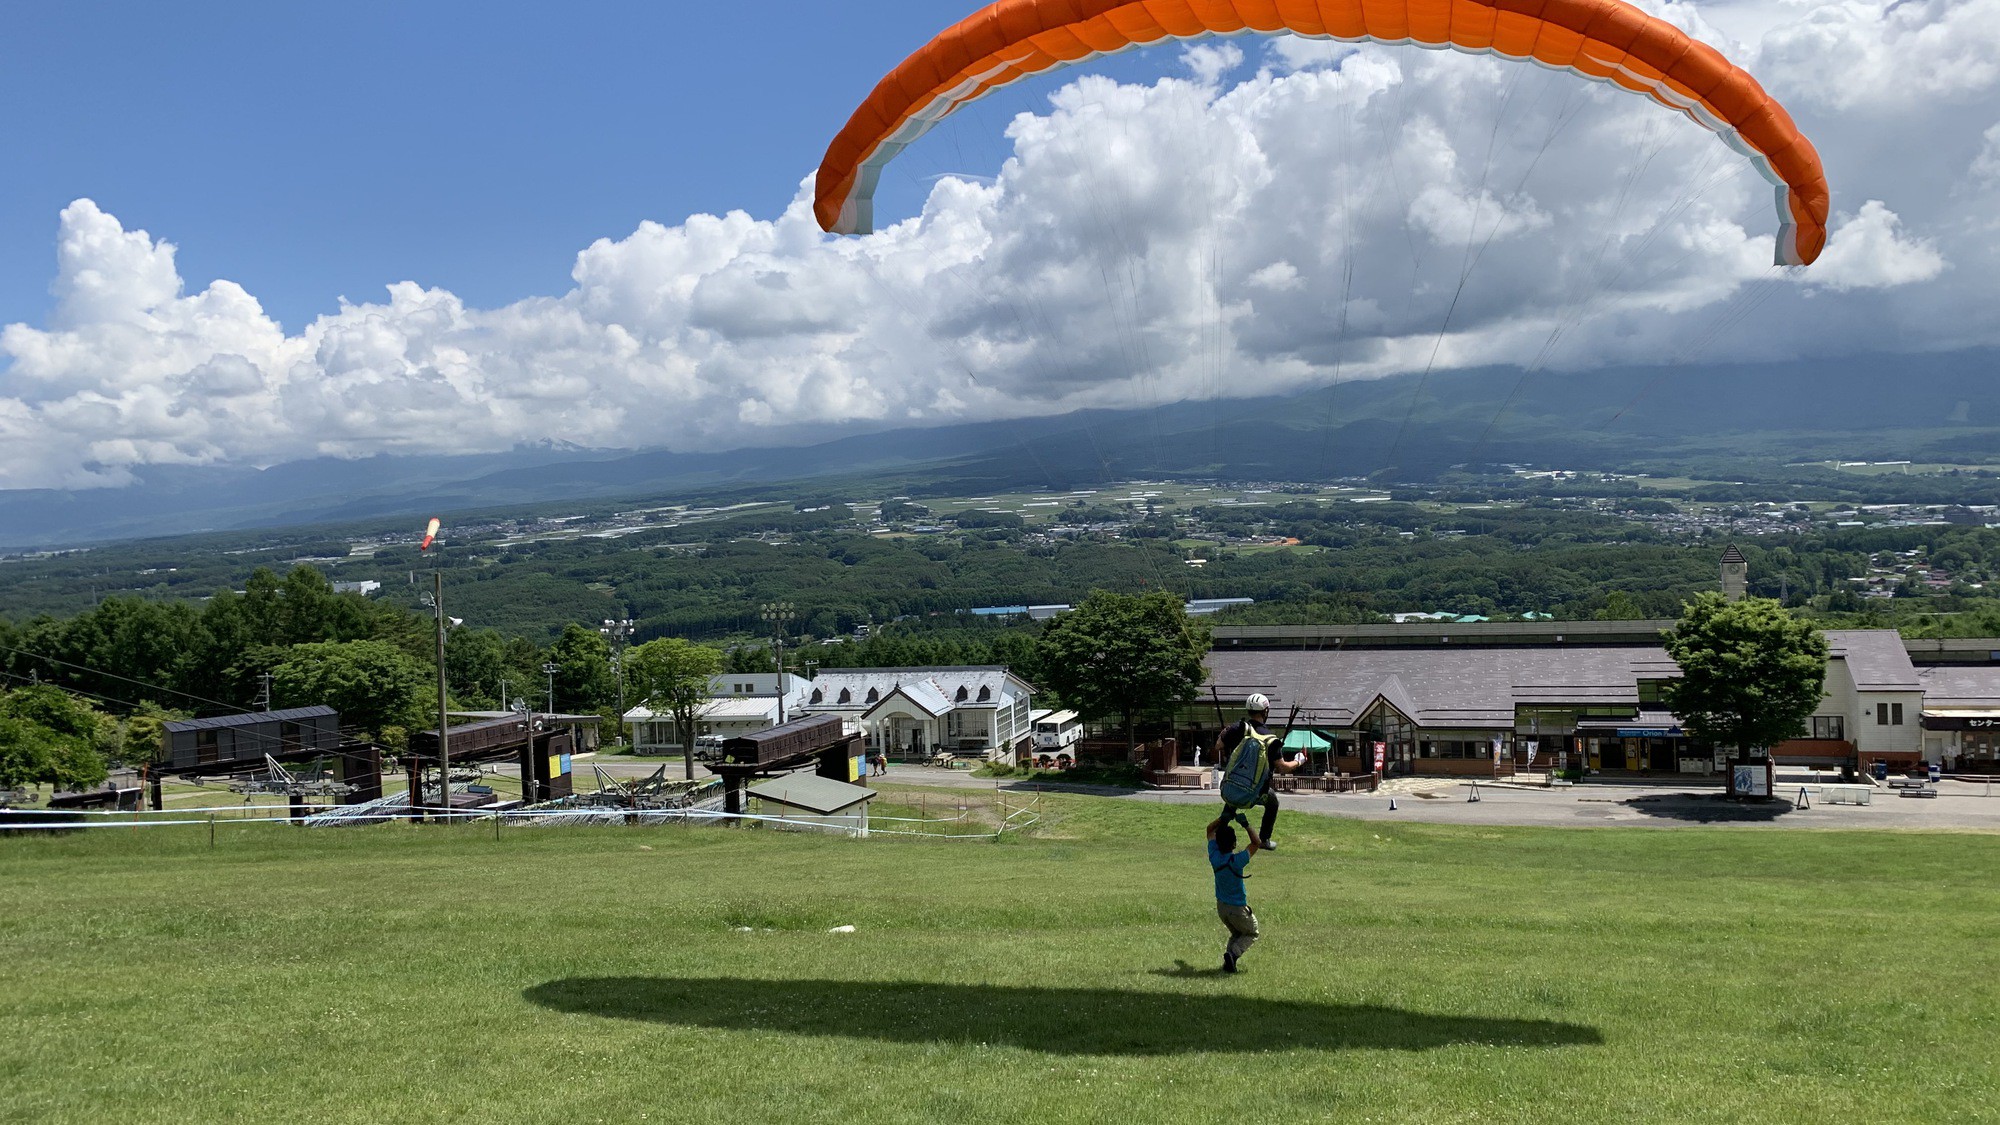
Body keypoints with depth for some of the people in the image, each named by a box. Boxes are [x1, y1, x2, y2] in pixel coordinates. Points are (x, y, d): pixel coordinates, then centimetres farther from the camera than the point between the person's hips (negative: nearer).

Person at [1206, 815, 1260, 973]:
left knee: (1236, 934, 27)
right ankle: (1233, 954, -8)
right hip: (1238, 908, -5)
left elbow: (1210, 830, 3)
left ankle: (1228, 955, 0)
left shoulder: (1214, 856, -14)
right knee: (1252, 934, 19)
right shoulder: (1236, 861, -28)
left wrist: (1221, 819, -9)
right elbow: (1256, 843, -15)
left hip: (1221, 907, 6)